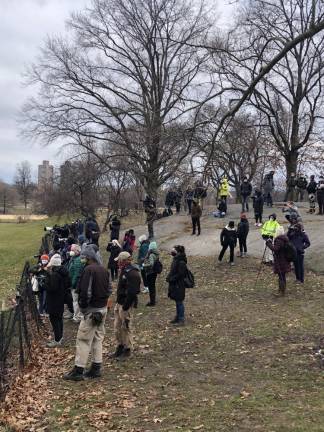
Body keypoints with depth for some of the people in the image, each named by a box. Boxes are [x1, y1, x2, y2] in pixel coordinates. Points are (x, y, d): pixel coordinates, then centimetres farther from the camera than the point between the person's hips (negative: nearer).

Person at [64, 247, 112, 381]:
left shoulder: (89, 270, -16)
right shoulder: (104, 270, 11)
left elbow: (86, 291, -20)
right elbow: (109, 289, 15)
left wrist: (83, 306, -9)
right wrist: (103, 300, 14)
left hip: (92, 310, -9)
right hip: (103, 308, 9)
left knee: (83, 340, -3)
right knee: (98, 337, 14)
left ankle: (78, 370, 0)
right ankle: (96, 368, 20)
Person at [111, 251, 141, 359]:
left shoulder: (132, 273, -20)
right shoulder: (124, 271, 13)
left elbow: (132, 292, -26)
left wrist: (125, 306, -23)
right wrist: (118, 302, 17)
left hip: (126, 305, -10)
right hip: (120, 303, 10)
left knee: (126, 327, 0)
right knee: (117, 326, 16)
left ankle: (127, 350, 13)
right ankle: (120, 347, 28)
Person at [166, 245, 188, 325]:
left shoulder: (181, 263, -22)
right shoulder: (175, 260, 6)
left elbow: (180, 274, -23)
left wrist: (171, 279, -18)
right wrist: (169, 277, 2)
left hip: (179, 285, -9)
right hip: (174, 285, 9)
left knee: (179, 302, 1)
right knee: (177, 302, 18)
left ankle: (181, 319, 11)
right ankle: (178, 317, 29)